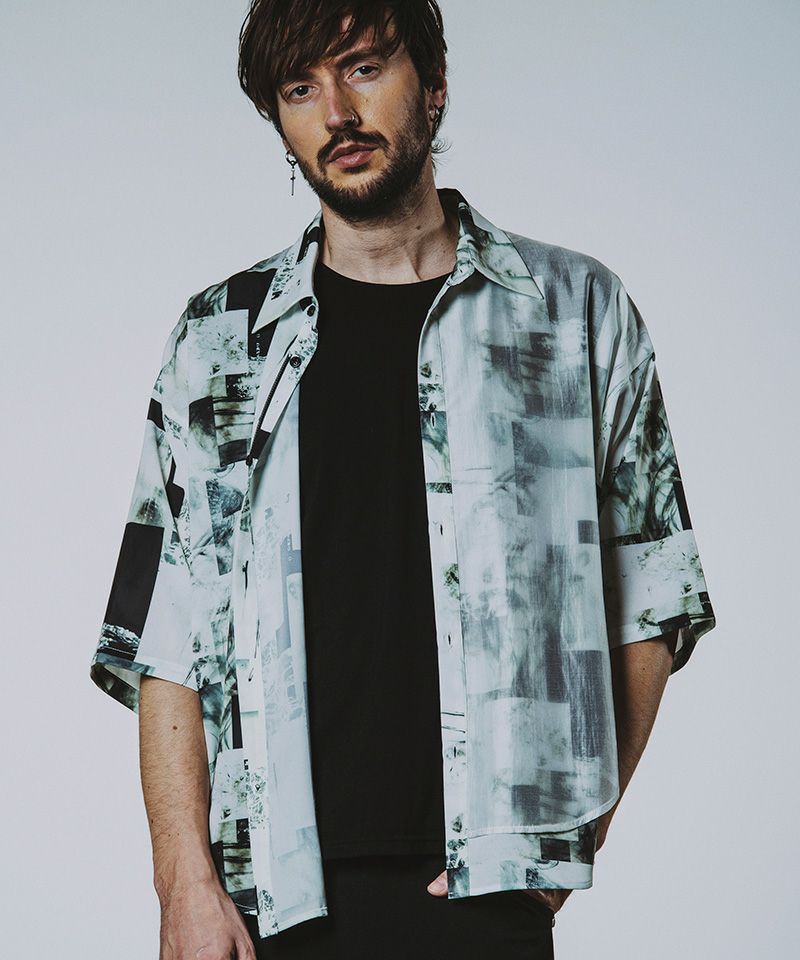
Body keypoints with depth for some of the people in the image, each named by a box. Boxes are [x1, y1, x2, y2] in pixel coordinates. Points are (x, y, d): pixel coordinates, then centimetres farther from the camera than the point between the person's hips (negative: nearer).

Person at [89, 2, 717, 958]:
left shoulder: (578, 311, 6)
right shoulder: (220, 338, 9)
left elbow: (649, 600, 7)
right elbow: (165, 637, 4)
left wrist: (574, 832, -2)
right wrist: (186, 880, -5)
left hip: (484, 882, 0)